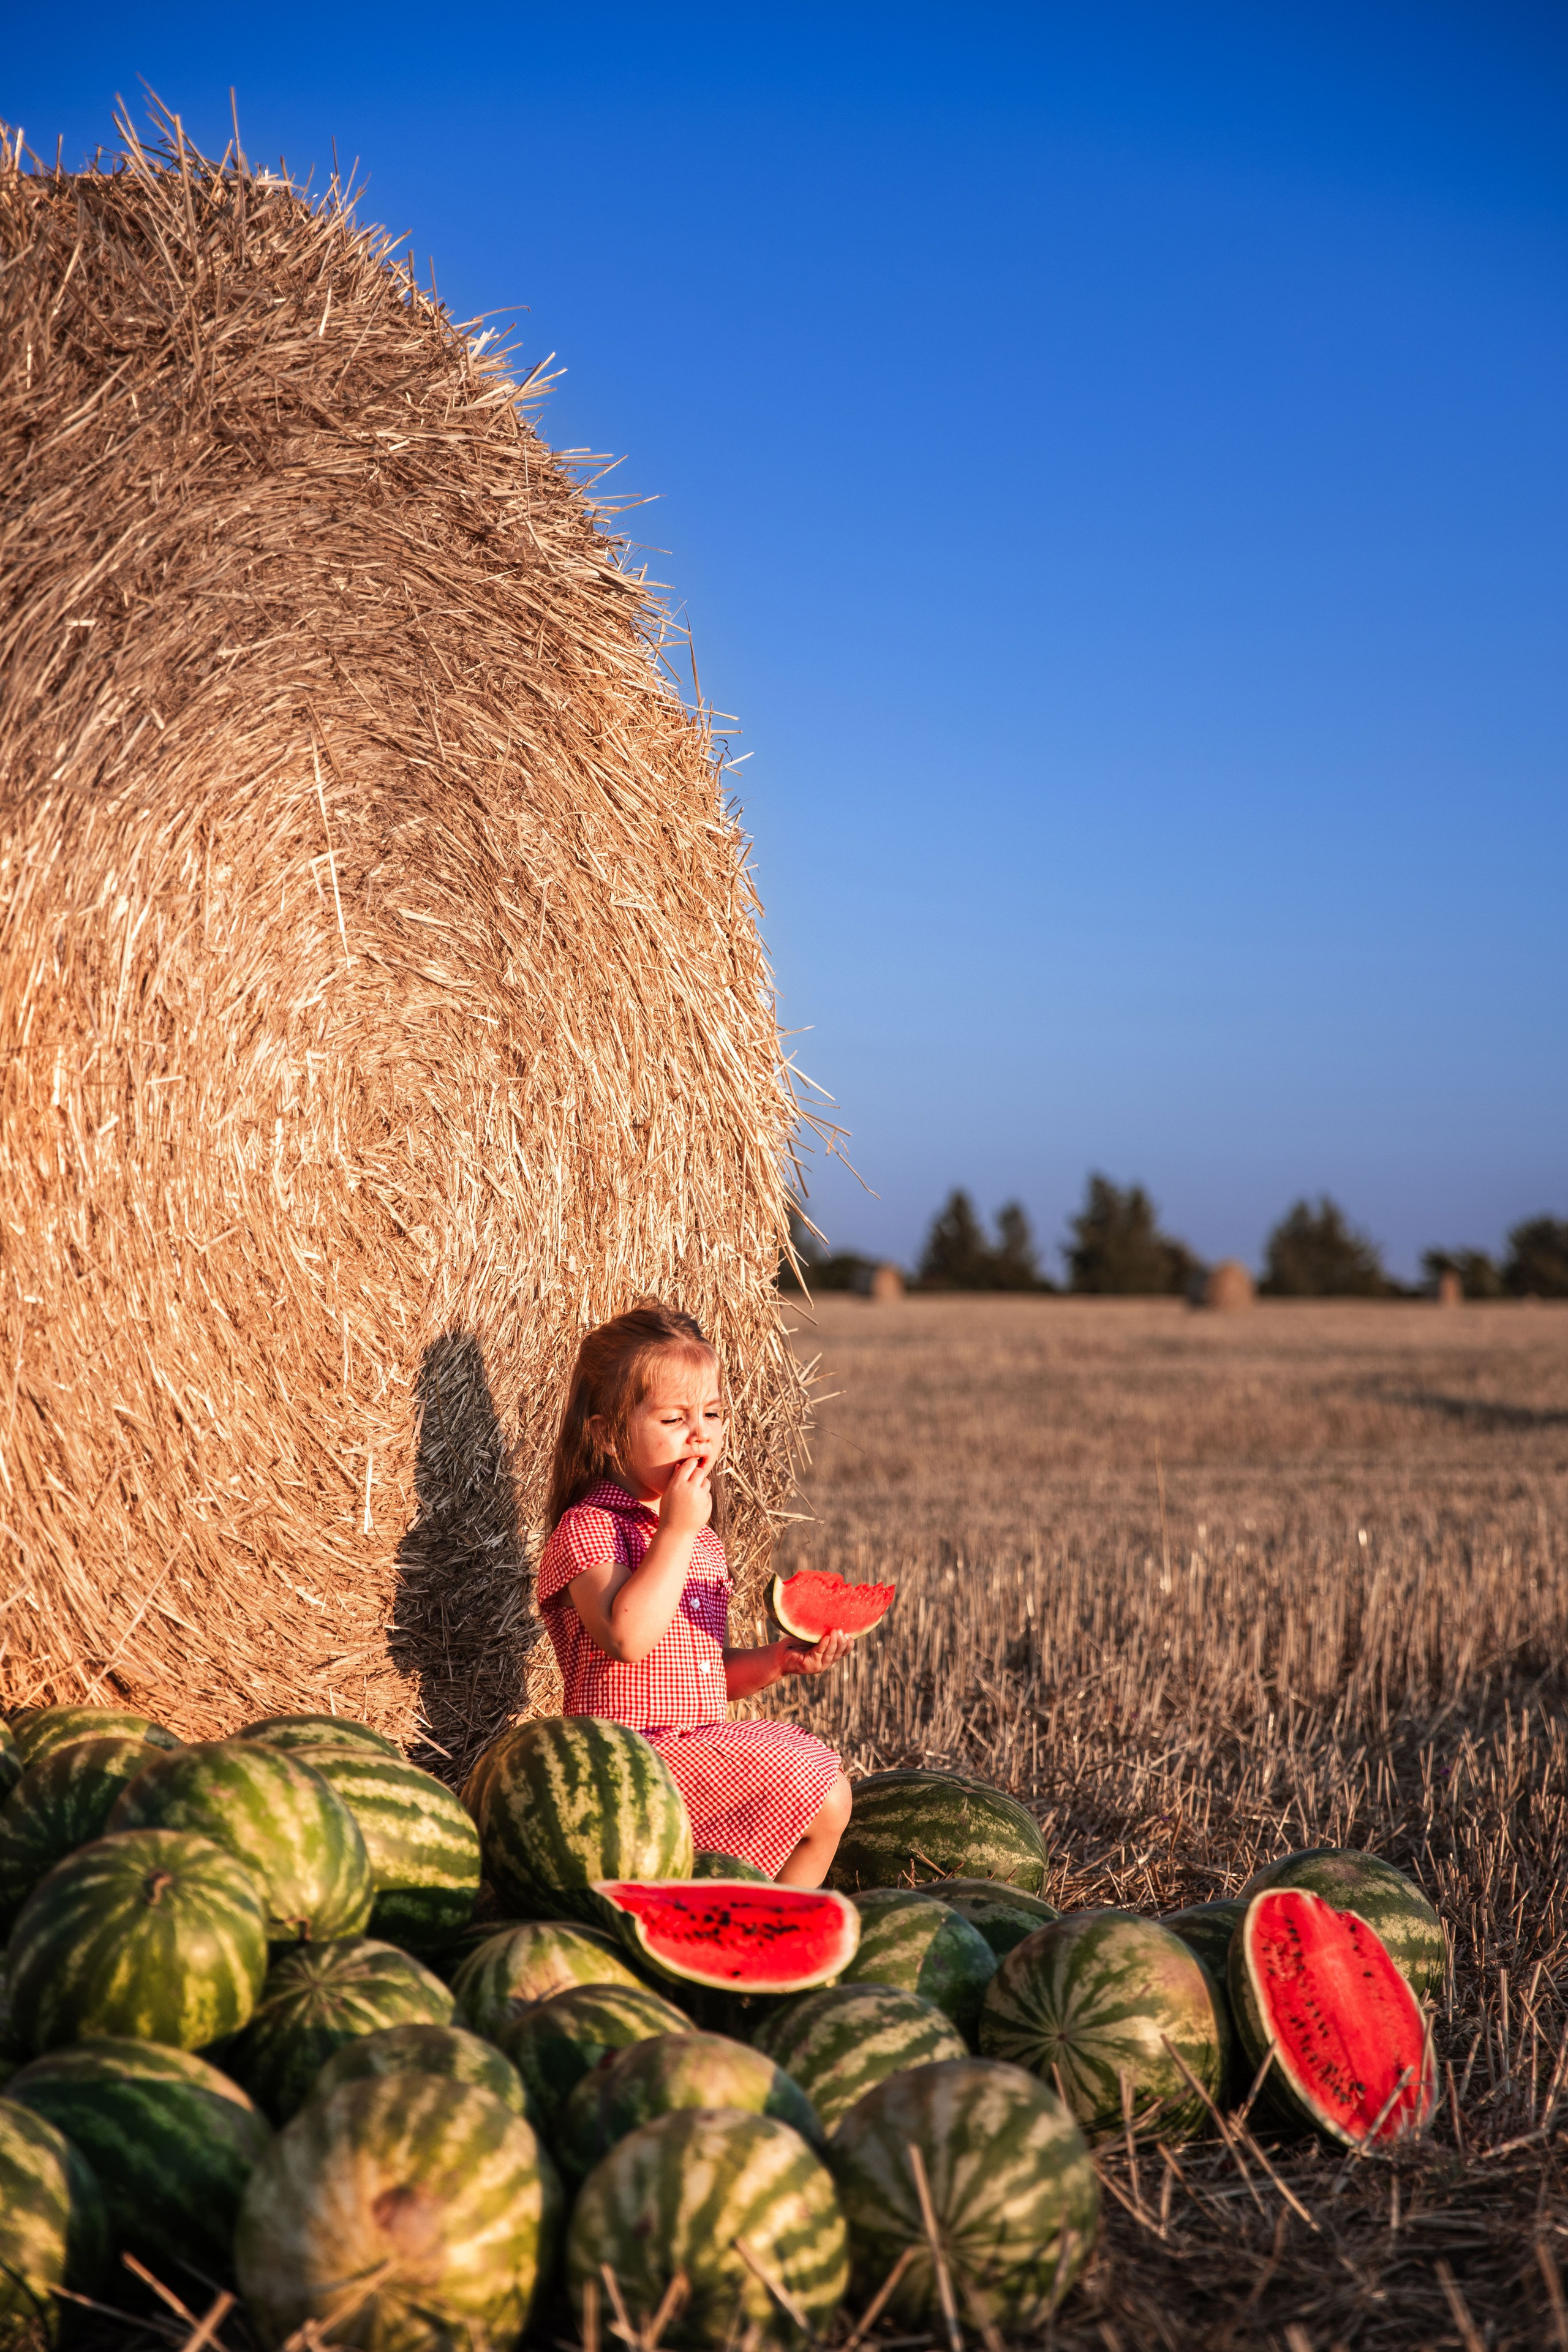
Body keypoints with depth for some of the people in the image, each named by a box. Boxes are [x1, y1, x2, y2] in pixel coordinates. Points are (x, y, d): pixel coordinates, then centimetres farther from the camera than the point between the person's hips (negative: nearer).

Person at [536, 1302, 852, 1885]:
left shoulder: (703, 1540, 16)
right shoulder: (588, 1526, -11)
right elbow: (627, 1639, -29)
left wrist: (775, 1660, 2)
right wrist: (677, 1532, -22)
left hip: (705, 1743, 9)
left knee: (832, 1787, 3)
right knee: (813, 1795, -17)